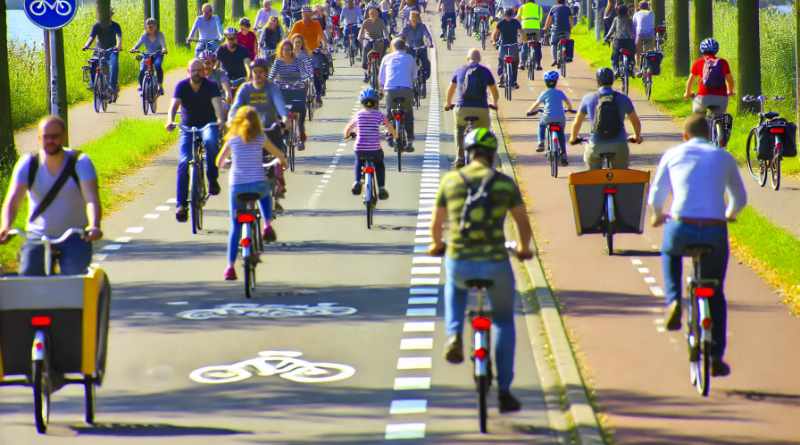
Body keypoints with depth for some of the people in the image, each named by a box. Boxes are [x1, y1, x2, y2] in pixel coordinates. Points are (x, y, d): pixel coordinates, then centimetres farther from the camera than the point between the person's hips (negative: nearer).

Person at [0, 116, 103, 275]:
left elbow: (92, 199, -19)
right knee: (27, 274, -19)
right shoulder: (28, 164, -2)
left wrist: (94, 226, -40)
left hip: (75, 237, -1)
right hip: (38, 236, 2)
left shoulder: (80, 162, -7)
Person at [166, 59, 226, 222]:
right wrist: (170, 121, -40)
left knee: (210, 141, -37)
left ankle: (212, 179, -18)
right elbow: (174, 104, -19)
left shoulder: (211, 86, -9)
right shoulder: (182, 86, -6)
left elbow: (217, 103, -24)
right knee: (183, 162, -15)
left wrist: (220, 119, -45)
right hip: (188, 128, 1)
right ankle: (181, 205, -11)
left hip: (208, 125, -1)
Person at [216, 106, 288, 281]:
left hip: (237, 186, 0)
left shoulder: (232, 139, 5)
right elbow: (279, 155, 13)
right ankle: (267, 224, 15)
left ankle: (230, 266, 1)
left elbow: (219, 162, 13)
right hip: (258, 184, 0)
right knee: (265, 196, 38)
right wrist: (283, 162, 36)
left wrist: (221, 166, 36)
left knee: (235, 227, 7)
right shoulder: (260, 138, 4)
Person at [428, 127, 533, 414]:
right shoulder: (505, 184, 1)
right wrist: (523, 248, 31)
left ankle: (454, 335, 14)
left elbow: (436, 224, 13)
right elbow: (523, 223, 10)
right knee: (504, 322, 22)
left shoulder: (450, 180, 3)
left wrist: (436, 245, 35)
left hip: (459, 262, 1)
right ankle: (504, 392, 17)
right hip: (495, 263, -1)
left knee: (454, 285, 40)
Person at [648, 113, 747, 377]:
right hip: (715, 232, 1)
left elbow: (656, 197, 19)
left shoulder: (673, 155, 12)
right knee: (716, 294, 19)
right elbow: (740, 199, 25)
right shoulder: (724, 158, 14)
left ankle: (673, 300, 12)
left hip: (681, 228, -1)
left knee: (670, 252, 36)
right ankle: (716, 357, 14)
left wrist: (658, 216, 41)